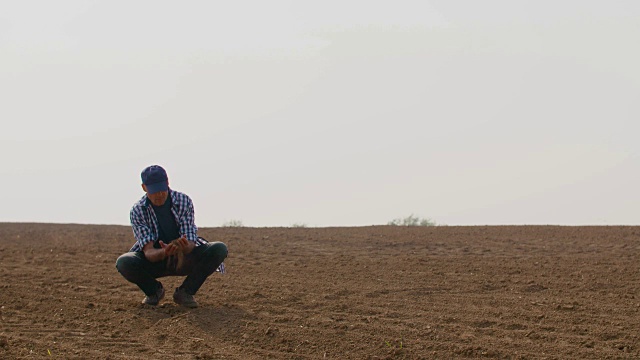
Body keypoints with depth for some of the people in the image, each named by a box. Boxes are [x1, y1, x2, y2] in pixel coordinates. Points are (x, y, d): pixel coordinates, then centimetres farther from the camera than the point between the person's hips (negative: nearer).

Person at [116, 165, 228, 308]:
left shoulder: (184, 201, -15)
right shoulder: (138, 210, -17)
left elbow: (191, 243, -20)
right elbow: (149, 252, -25)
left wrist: (185, 247, -46)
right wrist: (164, 252, -49)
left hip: (183, 259, 1)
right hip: (155, 259, -1)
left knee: (219, 249, -26)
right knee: (123, 262, -32)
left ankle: (185, 292, -7)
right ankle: (154, 290, 1)